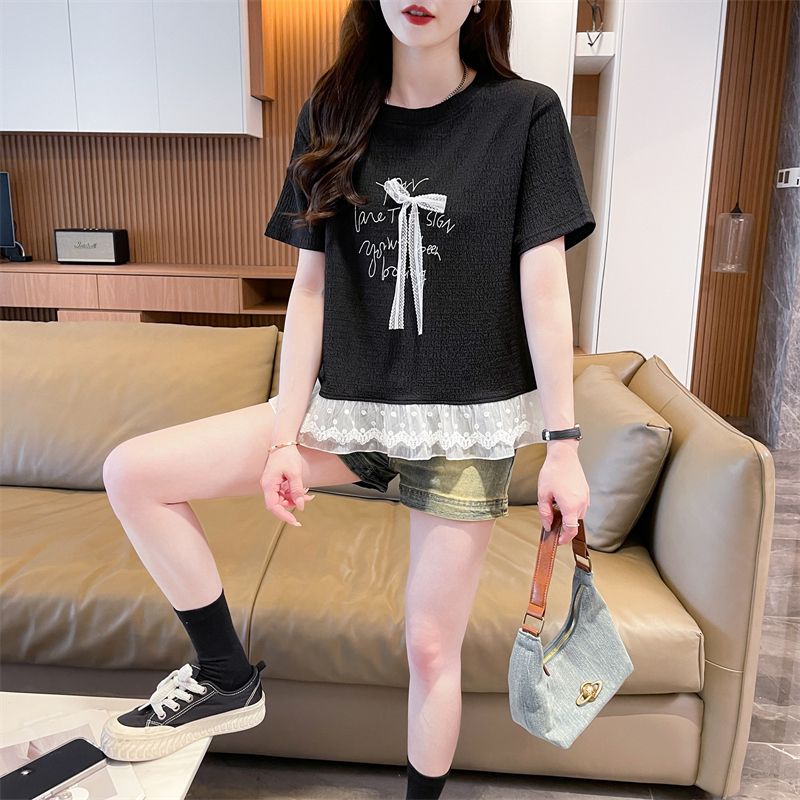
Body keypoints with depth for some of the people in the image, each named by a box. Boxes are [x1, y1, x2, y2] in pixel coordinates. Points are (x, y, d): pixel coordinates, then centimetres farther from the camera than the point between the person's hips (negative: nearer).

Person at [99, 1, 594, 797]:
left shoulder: (525, 114, -4)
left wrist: (564, 446, -9)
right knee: (131, 472, -5)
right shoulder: (331, 115, 4)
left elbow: (544, 291, -7)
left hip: (466, 421, -3)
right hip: (348, 406, 4)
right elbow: (311, 289, 1)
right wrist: (286, 437, -3)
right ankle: (228, 679, 11)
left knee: (431, 647, 5)